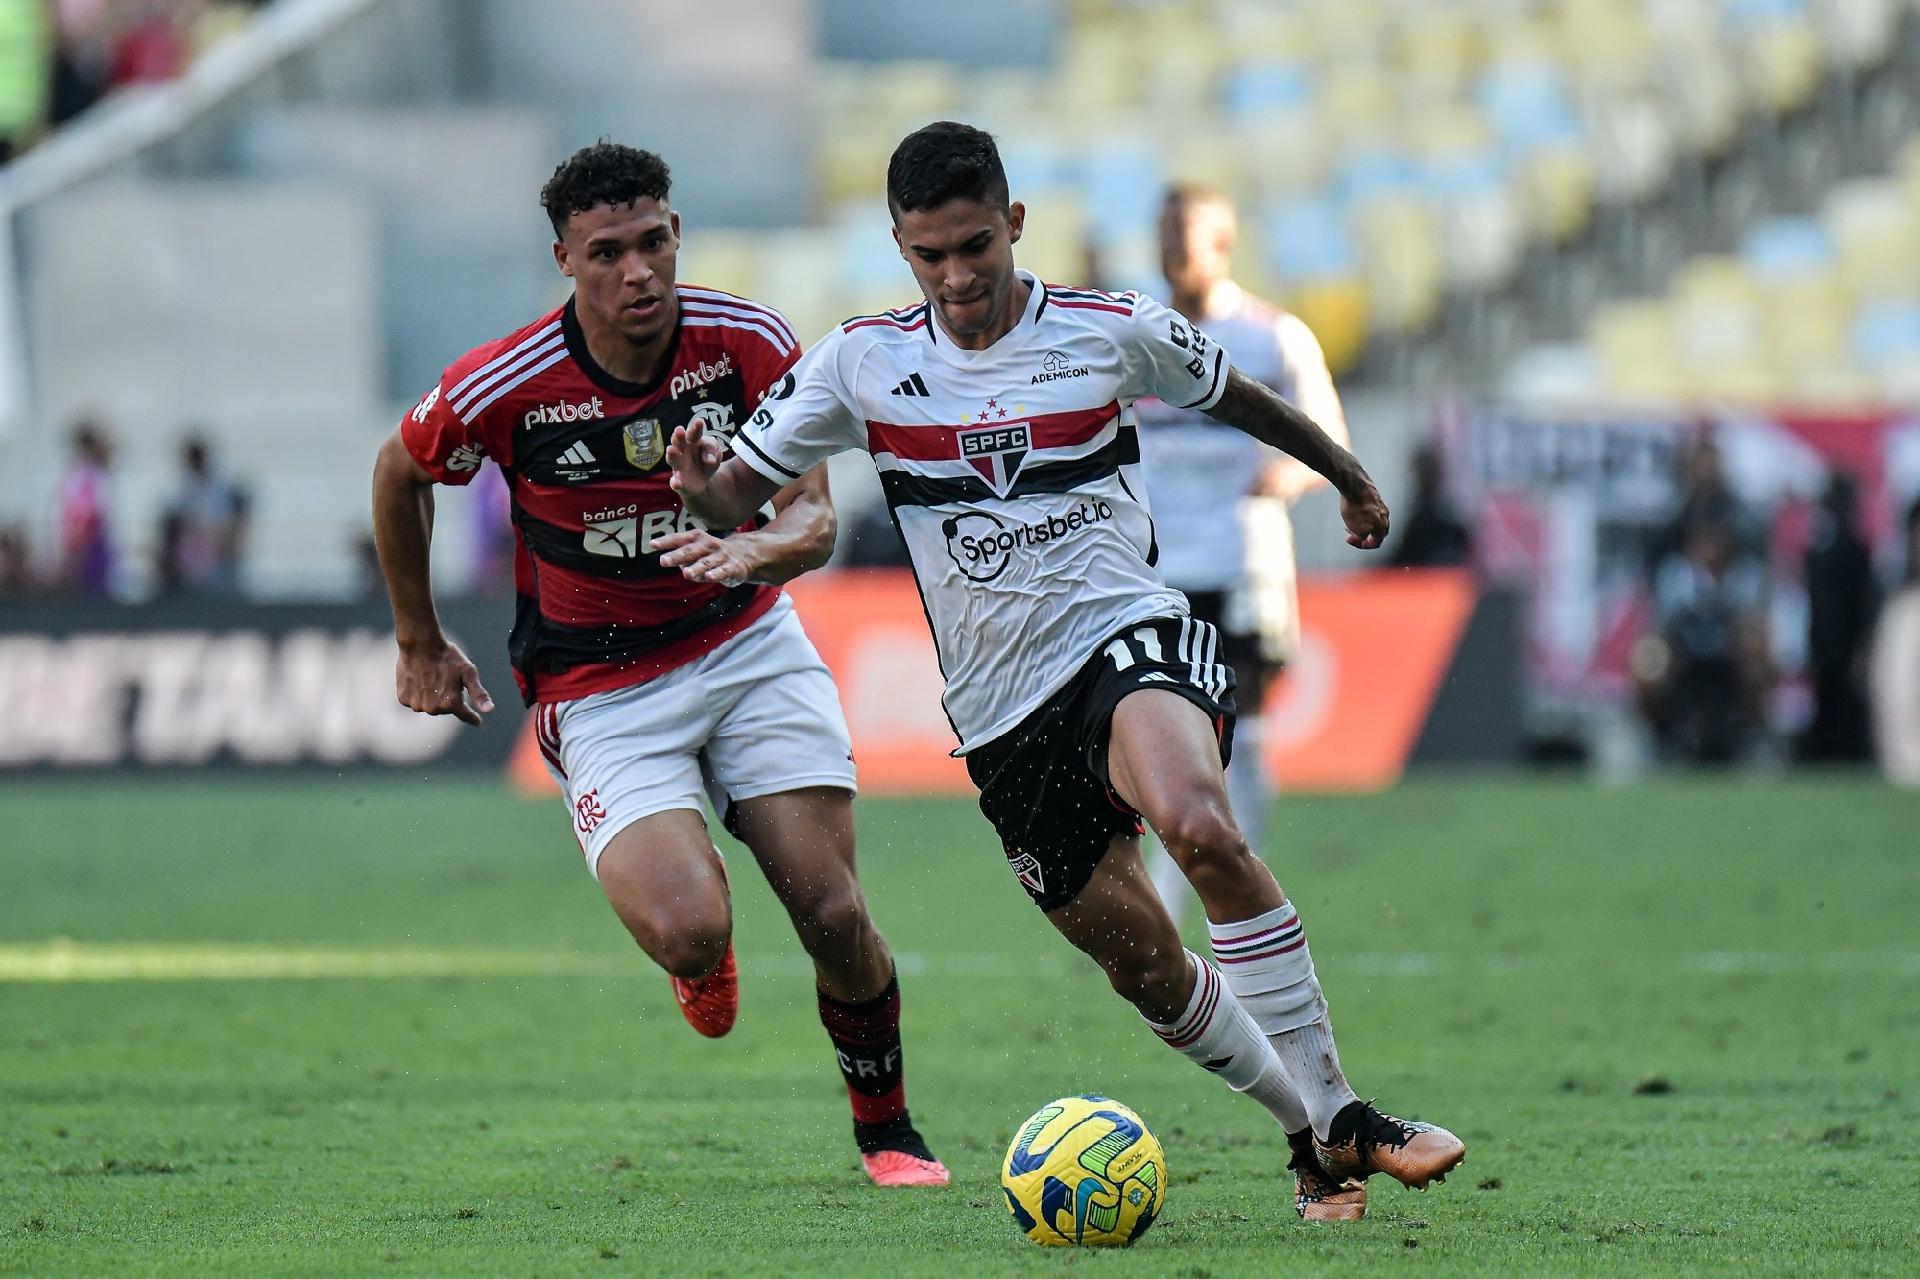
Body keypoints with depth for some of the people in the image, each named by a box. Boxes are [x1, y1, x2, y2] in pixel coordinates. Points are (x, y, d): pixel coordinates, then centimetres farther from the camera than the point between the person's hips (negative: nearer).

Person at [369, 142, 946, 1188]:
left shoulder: (750, 343, -14)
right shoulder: (504, 387, -18)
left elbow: (814, 520, -13)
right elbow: (399, 473, 3)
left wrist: (752, 548, -37)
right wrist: (421, 646, 10)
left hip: (747, 641, 2)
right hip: (600, 688, -2)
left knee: (832, 913, -9)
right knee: (687, 932, -24)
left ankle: (886, 1129, 17)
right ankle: (702, 963, 17)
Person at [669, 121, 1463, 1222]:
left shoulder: (1113, 332, -2)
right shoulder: (864, 362, 0)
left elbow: (1236, 397, 17)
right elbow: (743, 487, 5)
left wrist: (1349, 478, 31)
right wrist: (706, 488, -20)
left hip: (1132, 634, -3)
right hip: (1001, 710, 3)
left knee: (1200, 824, -34)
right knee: (1148, 968, 2)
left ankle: (1342, 1119, -28)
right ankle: (1312, 1137, 23)